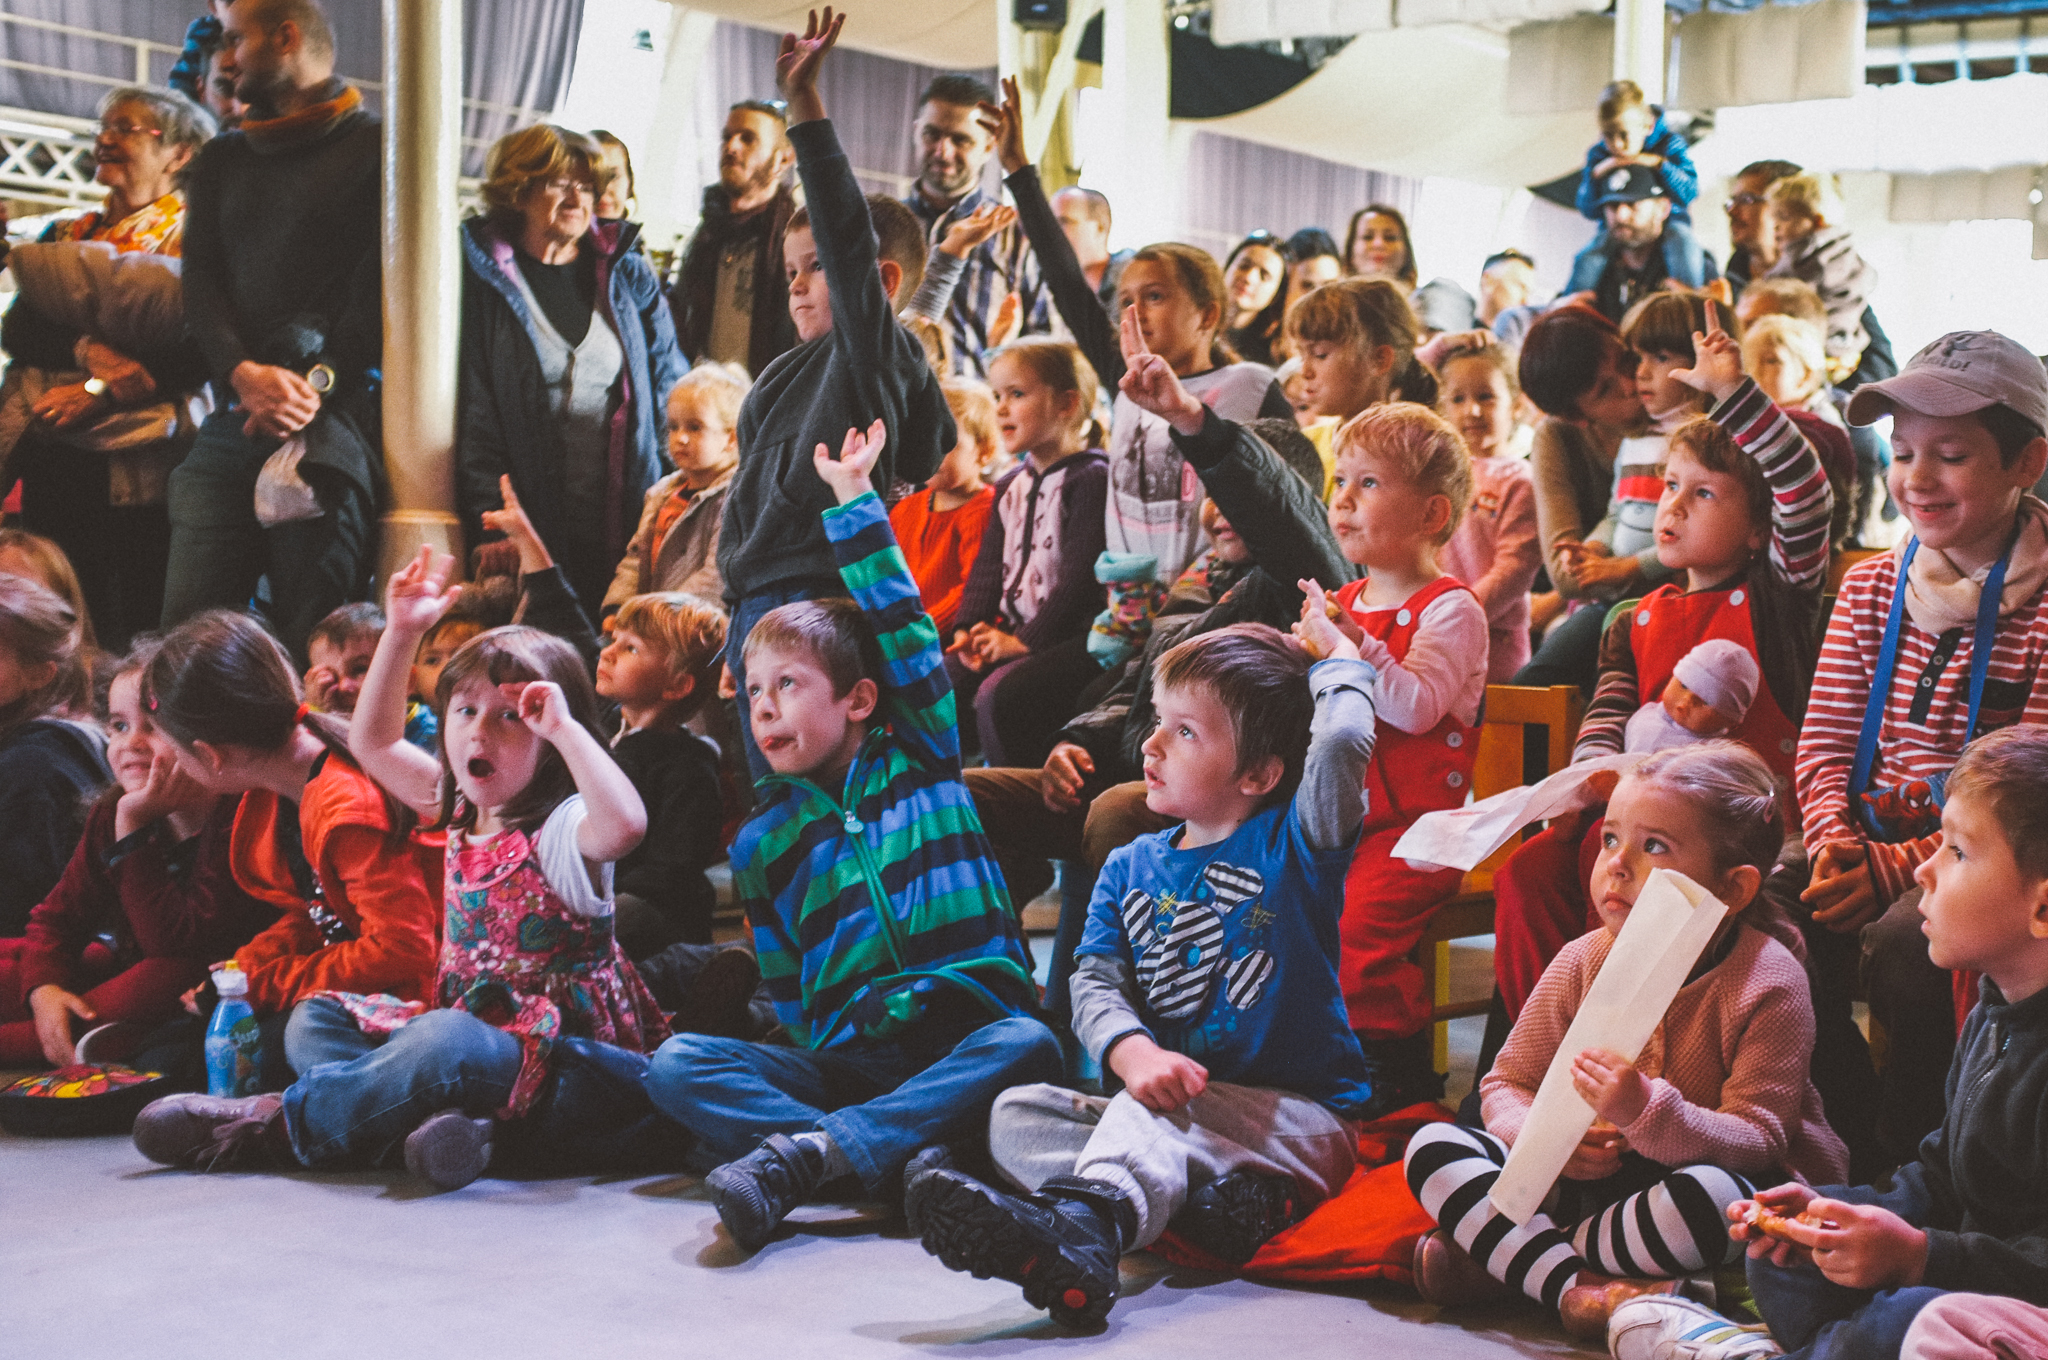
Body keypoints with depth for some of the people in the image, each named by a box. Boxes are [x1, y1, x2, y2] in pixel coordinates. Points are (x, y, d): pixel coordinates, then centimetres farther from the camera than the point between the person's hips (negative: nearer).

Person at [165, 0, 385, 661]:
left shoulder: (378, 148, 7)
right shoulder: (222, 160, 24)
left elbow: (385, 284, -3)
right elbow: (200, 281, 12)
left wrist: (318, 383, -14)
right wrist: (243, 372, -8)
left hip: (333, 420, -5)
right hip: (233, 424, 5)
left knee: (314, 639, -11)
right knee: (187, 626, -3)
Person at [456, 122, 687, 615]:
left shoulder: (630, 276, 13)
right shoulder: (484, 278, 3)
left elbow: (669, 390, 14)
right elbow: (472, 409, -1)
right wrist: (492, 518, -10)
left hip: (625, 522, 3)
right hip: (535, 526, -2)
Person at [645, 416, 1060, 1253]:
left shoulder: (920, 761, 11)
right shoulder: (763, 844, 16)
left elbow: (904, 631, 2)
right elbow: (789, 998, 16)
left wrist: (855, 499, 4)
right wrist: (819, 1051, -3)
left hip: (962, 1042, -2)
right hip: (846, 1063, 2)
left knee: (1028, 1045, -36)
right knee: (677, 1066, -22)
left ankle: (803, 1155, -43)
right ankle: (912, 1163, -38)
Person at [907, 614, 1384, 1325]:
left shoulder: (1291, 844, -6)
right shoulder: (1131, 868, 11)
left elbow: (1342, 742, -28)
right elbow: (1096, 981, -2)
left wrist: (1334, 652, -8)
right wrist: (1133, 1053, -24)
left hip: (1304, 1123, -7)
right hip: (1177, 1116, 7)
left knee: (1155, 1113, -34)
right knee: (1016, 1114, -10)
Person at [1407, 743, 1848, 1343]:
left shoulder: (1768, 983, -15)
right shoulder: (1582, 963, -1)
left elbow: (1756, 1140, -21)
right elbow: (1506, 1085, 6)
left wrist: (1648, 1114, -40)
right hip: (1590, 1176, 4)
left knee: (1714, 1196, -41)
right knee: (1432, 1147, -12)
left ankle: (1499, 1258, -22)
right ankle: (1575, 1286, -31)